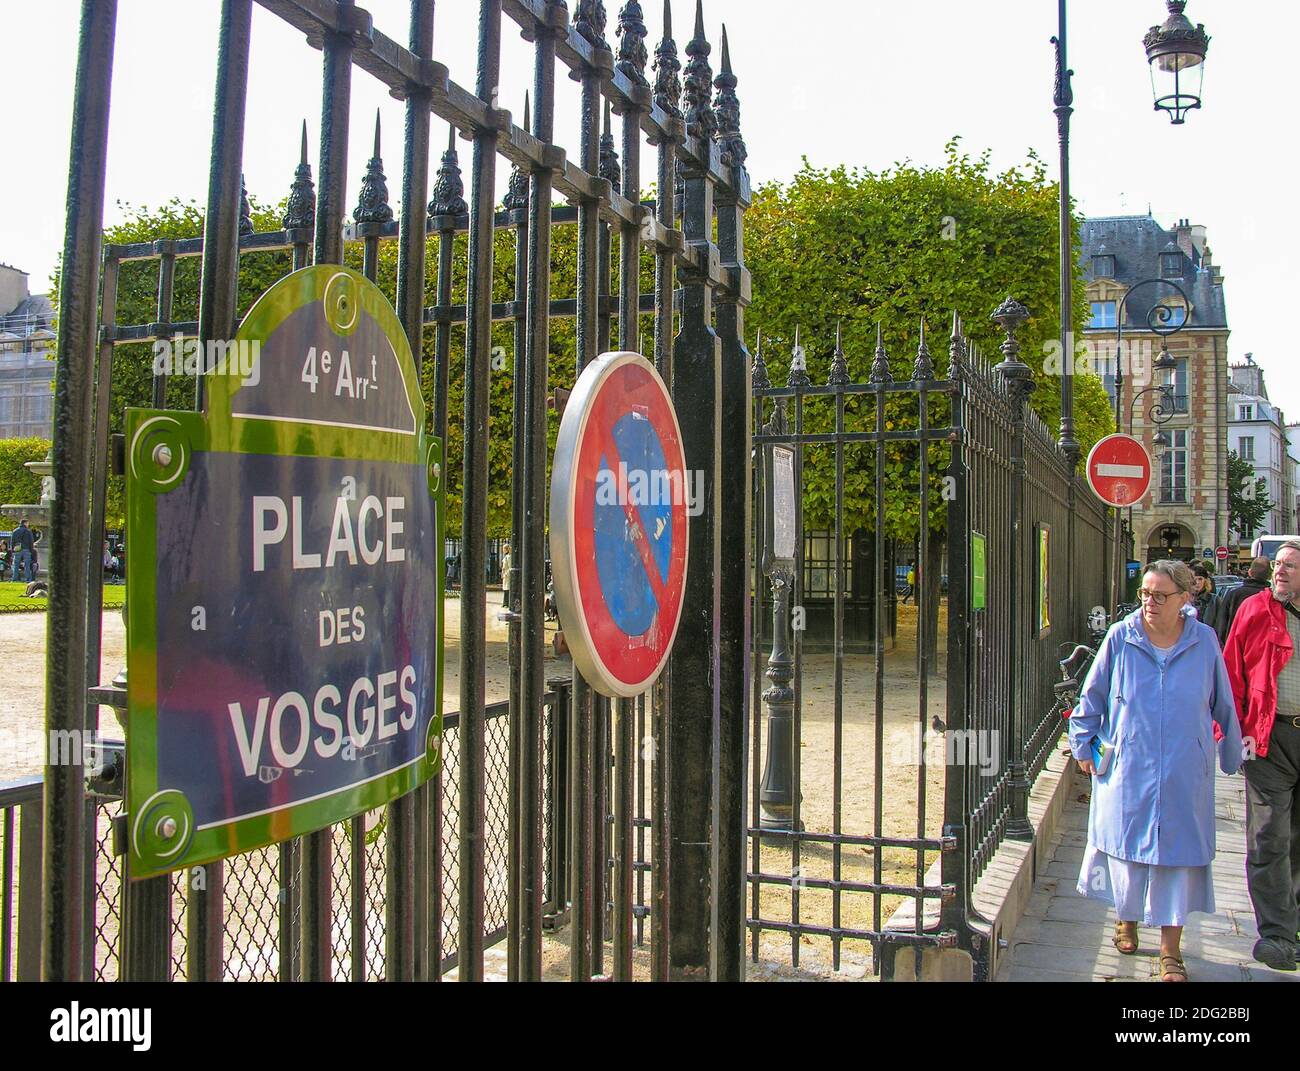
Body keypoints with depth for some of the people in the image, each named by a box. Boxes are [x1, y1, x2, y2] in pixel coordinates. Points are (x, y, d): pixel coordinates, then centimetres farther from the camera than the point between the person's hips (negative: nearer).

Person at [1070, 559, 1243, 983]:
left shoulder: (1205, 642, -1)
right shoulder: (1120, 638, -4)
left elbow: (1223, 705, 10)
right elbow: (1091, 696, 6)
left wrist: (1231, 753, 16)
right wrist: (1083, 745, 7)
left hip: (1184, 777, 0)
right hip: (1127, 772, 0)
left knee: (1177, 855, 3)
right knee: (1127, 850, 10)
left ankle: (1171, 950, 14)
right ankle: (1126, 920, 36)